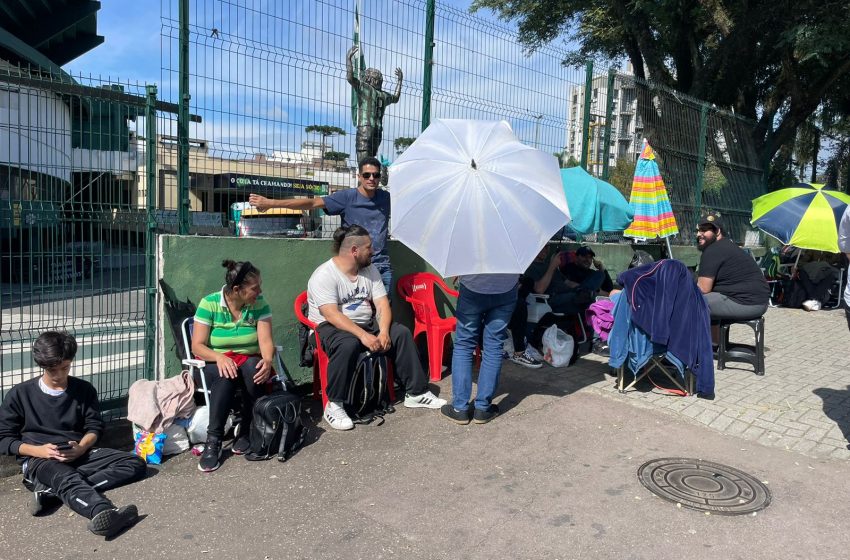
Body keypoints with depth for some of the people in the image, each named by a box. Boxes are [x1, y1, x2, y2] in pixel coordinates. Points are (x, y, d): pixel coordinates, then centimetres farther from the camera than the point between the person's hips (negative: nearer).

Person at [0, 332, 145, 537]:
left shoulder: (84, 389, 10)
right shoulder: (20, 394, 4)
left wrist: (81, 448, -13)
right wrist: (38, 451, -15)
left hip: (78, 455, 4)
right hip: (38, 459, -3)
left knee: (135, 464, -21)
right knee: (67, 477, -39)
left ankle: (50, 491, -33)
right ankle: (105, 514, -72)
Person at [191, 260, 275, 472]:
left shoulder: (259, 304, -4)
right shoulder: (209, 304, -10)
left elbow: (265, 341, -11)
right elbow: (197, 346, -13)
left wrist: (268, 361, -33)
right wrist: (219, 357, -32)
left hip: (250, 362, 2)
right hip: (214, 364, -1)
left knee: (253, 367, -34)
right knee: (226, 375, -36)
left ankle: (248, 432, -20)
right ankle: (213, 441, -31)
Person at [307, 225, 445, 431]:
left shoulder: (369, 270, 5)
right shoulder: (324, 275, -16)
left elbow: (382, 304, 0)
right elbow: (331, 315, -26)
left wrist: (384, 332, -19)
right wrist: (363, 335, -34)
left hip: (367, 324, 7)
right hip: (332, 328, -6)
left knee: (401, 333, -12)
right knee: (348, 344, -38)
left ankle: (416, 393, -4)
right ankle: (334, 406, -23)